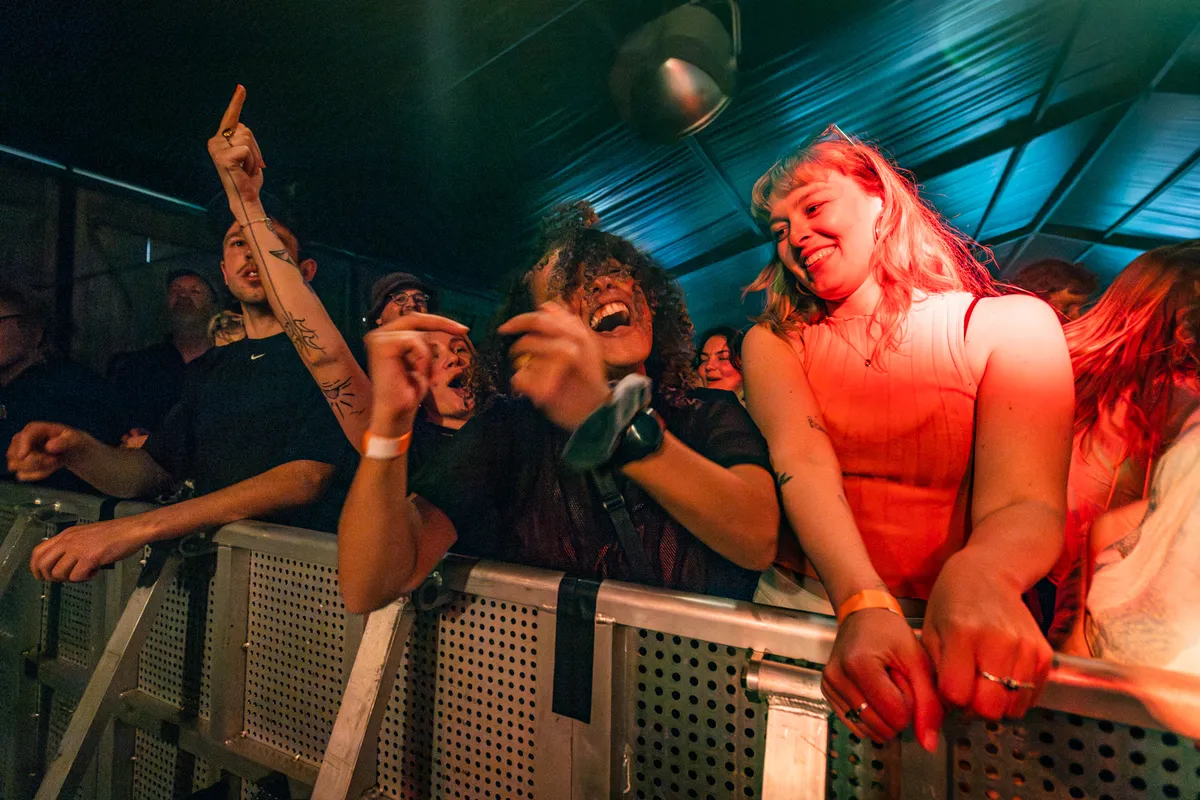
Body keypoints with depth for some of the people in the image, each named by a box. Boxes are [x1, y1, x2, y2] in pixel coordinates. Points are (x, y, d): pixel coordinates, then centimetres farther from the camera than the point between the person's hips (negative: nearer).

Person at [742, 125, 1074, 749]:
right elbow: (802, 463, -12)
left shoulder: (1010, 324, 1)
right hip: (798, 604, 1)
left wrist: (977, 577, -34)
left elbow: (1026, 505, -11)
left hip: (951, 626, 0)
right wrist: (863, 605, -29)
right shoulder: (771, 342, 6)